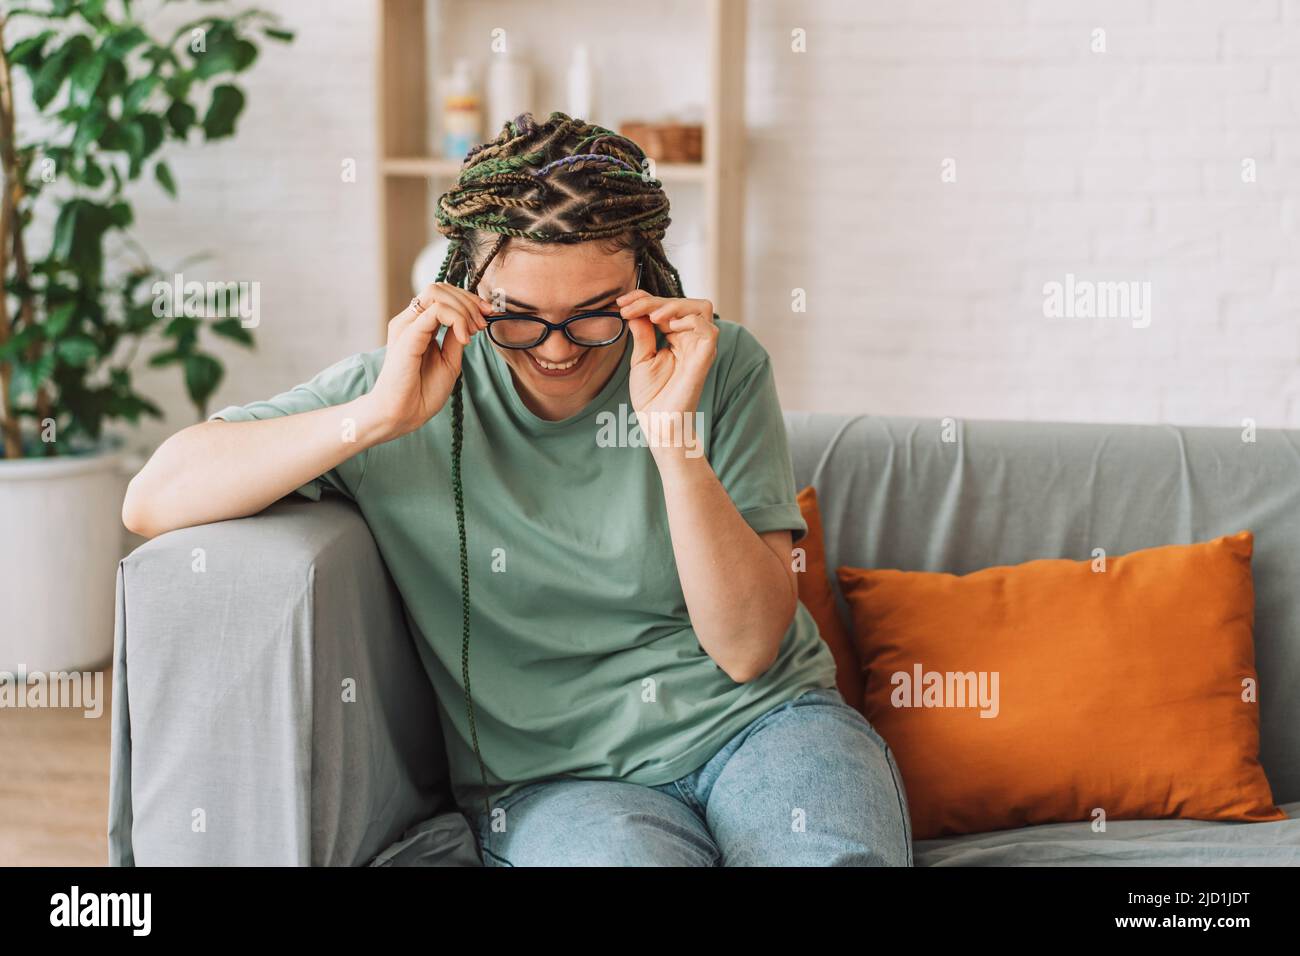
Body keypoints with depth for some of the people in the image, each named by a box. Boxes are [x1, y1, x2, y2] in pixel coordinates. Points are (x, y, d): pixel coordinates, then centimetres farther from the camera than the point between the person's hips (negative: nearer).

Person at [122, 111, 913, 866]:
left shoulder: (721, 366, -1)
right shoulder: (410, 388, -3)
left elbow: (746, 649, -7)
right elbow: (153, 502, -12)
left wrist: (674, 437, -20)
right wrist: (380, 417, -21)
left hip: (760, 723, 1)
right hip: (559, 776, 0)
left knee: (830, 851, -33)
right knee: (624, 850, -35)